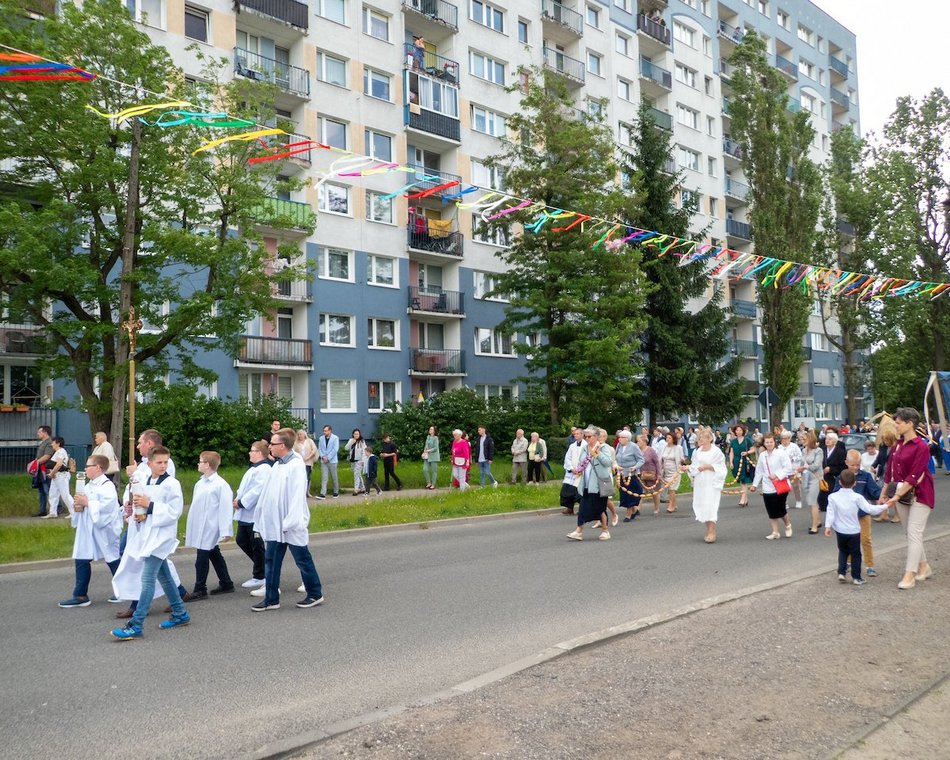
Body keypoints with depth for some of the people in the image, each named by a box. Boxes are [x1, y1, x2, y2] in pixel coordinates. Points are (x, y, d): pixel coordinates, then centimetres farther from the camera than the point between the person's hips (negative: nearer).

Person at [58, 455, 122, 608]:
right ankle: (80, 596, 15)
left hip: (103, 531, -8)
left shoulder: (107, 486, -16)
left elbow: (106, 506, -27)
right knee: (81, 561, 7)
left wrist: (87, 503, -22)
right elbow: (82, 501, 18)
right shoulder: (88, 486, 12)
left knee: (113, 561, 4)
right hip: (87, 531, 8)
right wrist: (77, 506, -4)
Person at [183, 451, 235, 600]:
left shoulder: (221, 485, -16)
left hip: (209, 529, -8)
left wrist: (225, 531, -21)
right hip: (200, 529, 8)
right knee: (215, 556, 16)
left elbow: (226, 508, -18)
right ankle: (226, 584, 27)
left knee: (201, 559, -3)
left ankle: (200, 590, 8)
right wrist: (189, 529, 16)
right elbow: (195, 506, 15)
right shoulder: (200, 483, 10)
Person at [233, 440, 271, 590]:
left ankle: (259, 576, 13)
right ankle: (260, 565, 31)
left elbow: (257, 490, -25)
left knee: (257, 545, 1)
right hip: (246, 514, 10)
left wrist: (241, 503, -18)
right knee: (241, 540, 16)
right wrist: (238, 498, 3)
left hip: (255, 514, -10)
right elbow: (245, 487, 20)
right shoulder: (254, 468, 16)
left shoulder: (264, 469, -18)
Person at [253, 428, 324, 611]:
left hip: (291, 526, -8)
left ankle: (315, 594, 20)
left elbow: (297, 496, -21)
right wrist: (262, 518, 9)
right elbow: (268, 494, 12)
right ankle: (271, 599, 19)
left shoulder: (296, 466, -16)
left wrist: (290, 522, -23)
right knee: (271, 561, 10)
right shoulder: (277, 465, 9)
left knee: (303, 561, 6)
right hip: (275, 525, 8)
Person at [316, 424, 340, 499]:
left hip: (332, 460, -3)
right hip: (323, 461, 3)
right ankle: (323, 494, -8)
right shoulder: (321, 438, 8)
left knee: (334, 477, 6)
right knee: (323, 477, -4)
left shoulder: (335, 438, -4)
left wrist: (328, 458, -14)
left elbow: (335, 449, -11)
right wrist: (323, 456, -8)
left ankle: (336, 492, 21)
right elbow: (320, 448, 9)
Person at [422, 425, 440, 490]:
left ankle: (433, 485, 12)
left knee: (434, 471, 2)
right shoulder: (428, 437, 9)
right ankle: (429, 483, 16)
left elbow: (435, 448, -15)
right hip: (427, 456, 6)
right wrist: (424, 451, 0)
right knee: (425, 470, 0)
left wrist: (428, 450, -14)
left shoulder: (435, 438, -11)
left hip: (433, 457, -6)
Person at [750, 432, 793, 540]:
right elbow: (759, 471, 13)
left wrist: (777, 475, -19)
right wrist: (755, 484, 12)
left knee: (780, 509, -2)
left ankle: (788, 525, 29)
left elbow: (788, 468, -11)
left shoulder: (781, 453, -7)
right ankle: (775, 532, 16)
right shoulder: (762, 455, 7)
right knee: (771, 511, 5)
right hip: (767, 488, 4)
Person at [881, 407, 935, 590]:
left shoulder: (921, 447, -17)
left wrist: (896, 496, -24)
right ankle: (924, 567, 28)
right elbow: (890, 471, 11)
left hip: (919, 494, -7)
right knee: (911, 533, 13)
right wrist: (884, 494, 11)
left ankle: (909, 575, -7)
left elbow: (914, 476, -21)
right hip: (901, 494, 7)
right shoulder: (897, 445, 6)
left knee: (914, 533, -8)